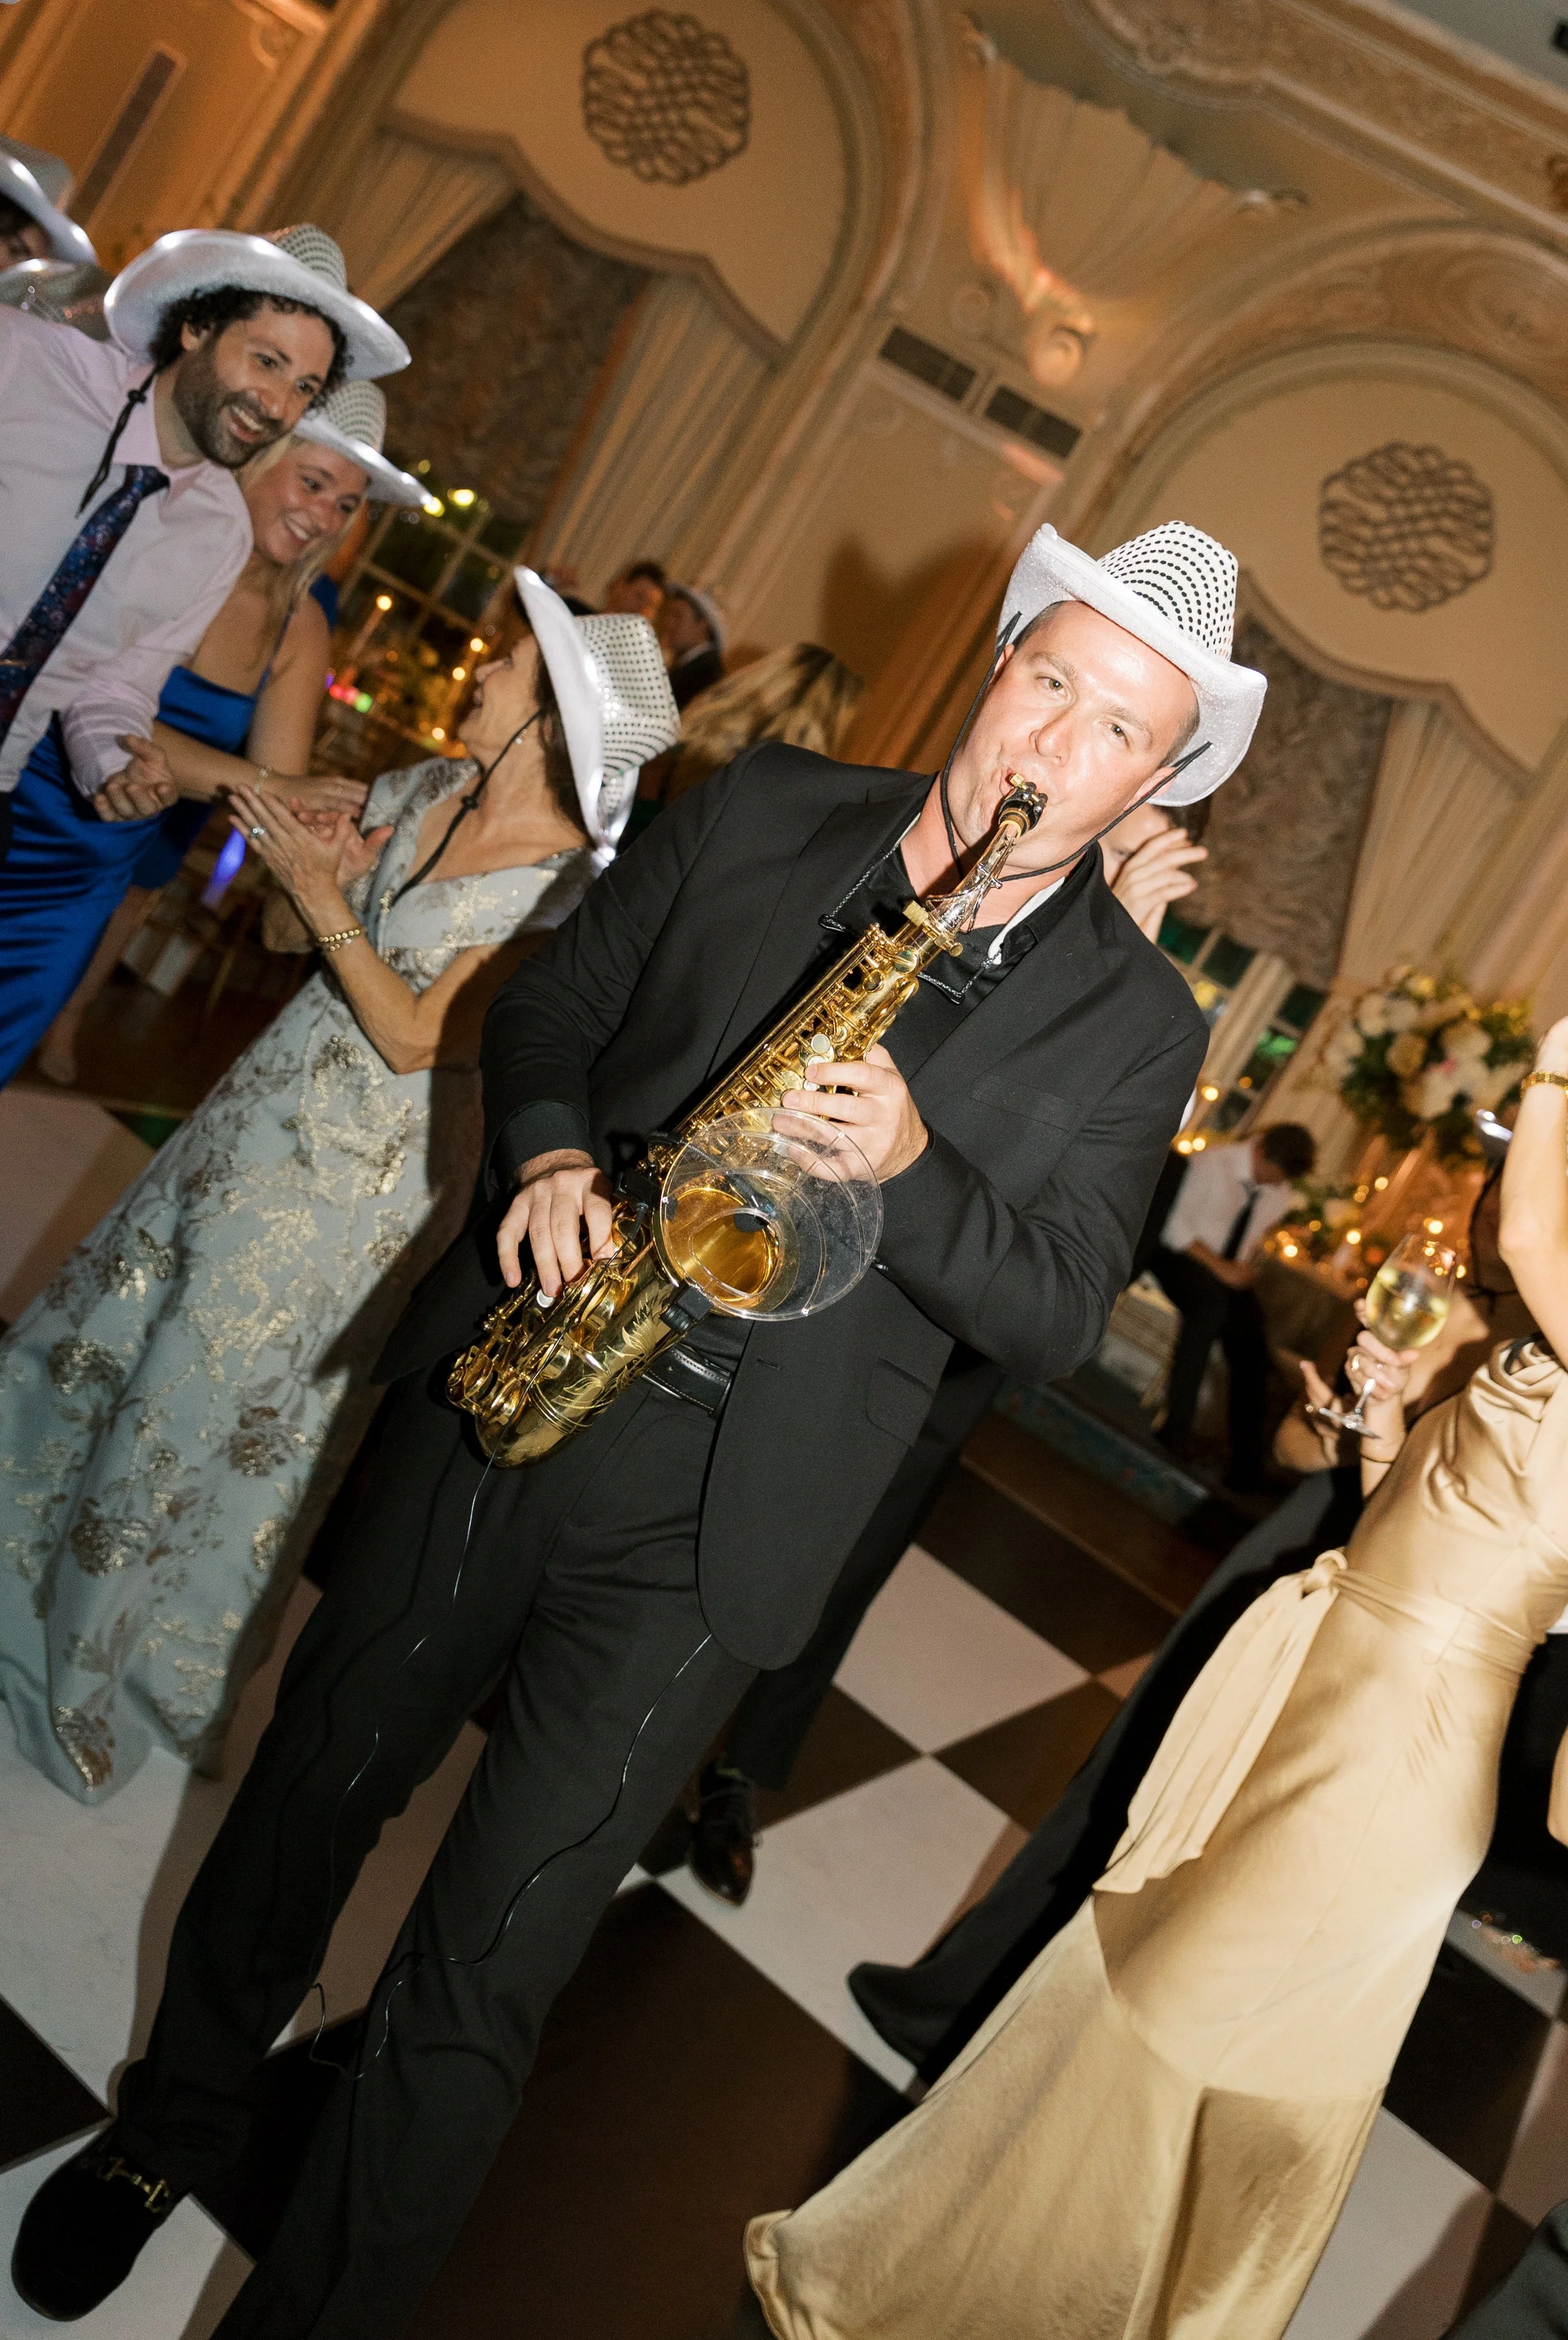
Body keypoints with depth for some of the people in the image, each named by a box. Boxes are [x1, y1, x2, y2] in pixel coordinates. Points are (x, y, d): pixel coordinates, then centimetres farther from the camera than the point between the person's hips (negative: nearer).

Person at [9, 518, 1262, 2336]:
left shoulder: (1134, 1023, -4)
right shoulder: (762, 812, 0)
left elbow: (1057, 1316, -6)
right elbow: (546, 1006, 8)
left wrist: (912, 1162, -24)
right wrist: (544, 1158, -12)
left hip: (704, 1535, -2)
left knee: (483, 1975, 4)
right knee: (313, 1788, 21)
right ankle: (169, 2129, 51)